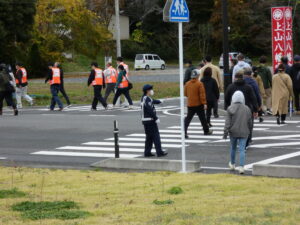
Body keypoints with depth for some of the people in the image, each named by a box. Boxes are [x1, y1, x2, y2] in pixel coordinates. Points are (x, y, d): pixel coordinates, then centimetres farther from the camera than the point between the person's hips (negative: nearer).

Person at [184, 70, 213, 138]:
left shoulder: (187, 84, 1)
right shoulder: (199, 84, -13)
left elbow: (185, 94, 10)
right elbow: (202, 94, -16)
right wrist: (204, 103, -14)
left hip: (190, 105, 3)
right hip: (198, 104, -3)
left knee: (188, 118, 2)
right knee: (202, 118, 12)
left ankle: (184, 132, -13)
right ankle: (206, 131, 25)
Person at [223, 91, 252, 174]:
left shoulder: (230, 109, -8)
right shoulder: (247, 109, -1)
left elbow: (228, 122, -10)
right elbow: (250, 122, 7)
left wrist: (225, 133, -7)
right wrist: (248, 131, 22)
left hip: (233, 132, 0)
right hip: (243, 133, 0)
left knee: (233, 148, 19)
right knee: (242, 150, -1)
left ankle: (232, 164, 35)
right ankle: (241, 167, -11)